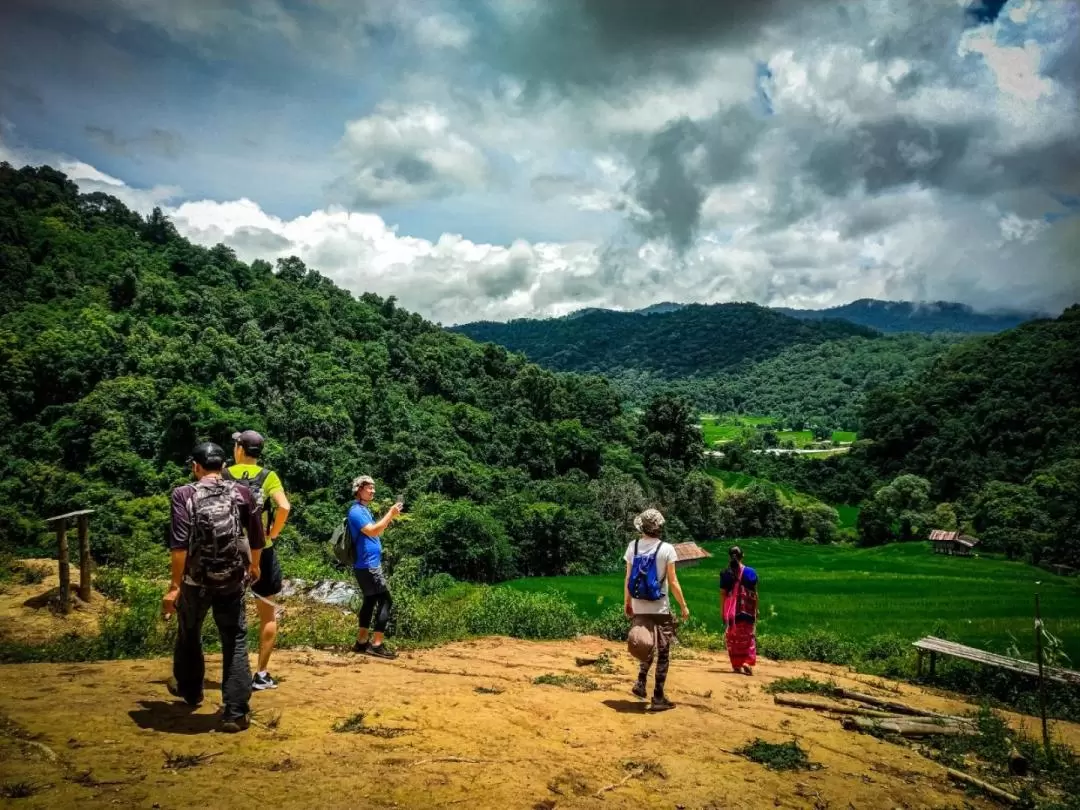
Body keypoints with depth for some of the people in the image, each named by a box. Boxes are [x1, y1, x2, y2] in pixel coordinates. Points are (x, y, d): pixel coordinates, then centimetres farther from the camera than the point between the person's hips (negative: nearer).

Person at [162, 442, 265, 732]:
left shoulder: (184, 495, -7)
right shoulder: (241, 492, 0)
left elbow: (180, 544, -16)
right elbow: (257, 538, 8)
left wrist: (174, 585, -13)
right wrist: (254, 566, 26)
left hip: (195, 581, 0)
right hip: (232, 581, 0)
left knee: (189, 636, 24)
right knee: (235, 644, 6)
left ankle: (189, 690, 45)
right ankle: (235, 713, 3)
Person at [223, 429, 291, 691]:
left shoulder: (223, 476, -2)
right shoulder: (268, 477, -6)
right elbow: (284, 507, -22)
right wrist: (273, 534, -7)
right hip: (261, 552, -1)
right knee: (268, 615, 11)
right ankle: (261, 675, 9)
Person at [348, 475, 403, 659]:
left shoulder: (364, 510, 18)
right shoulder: (356, 511, -15)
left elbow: (375, 531, 19)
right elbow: (372, 531, -26)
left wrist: (390, 516, 9)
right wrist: (390, 514, -24)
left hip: (369, 565, 10)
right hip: (367, 565, -10)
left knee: (370, 601, 14)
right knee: (385, 600, -10)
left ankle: (361, 642, 20)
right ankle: (376, 644, -9)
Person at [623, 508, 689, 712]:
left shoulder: (633, 547, -1)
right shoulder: (666, 549, -11)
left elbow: (628, 579, 2)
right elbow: (673, 582, -9)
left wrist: (627, 602, 15)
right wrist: (684, 606, 2)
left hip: (639, 608, 4)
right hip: (660, 609, -4)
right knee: (663, 653, 7)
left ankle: (641, 683, 10)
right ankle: (658, 698, 8)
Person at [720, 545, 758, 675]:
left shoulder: (726, 574, -4)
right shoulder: (750, 572, -3)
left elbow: (723, 594, -4)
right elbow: (755, 593, 0)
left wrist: (722, 612, 4)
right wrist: (756, 610, 9)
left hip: (731, 610, 0)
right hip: (747, 610, 0)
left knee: (733, 638, 11)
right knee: (748, 637, 10)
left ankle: (736, 665, 13)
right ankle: (748, 662, -6)